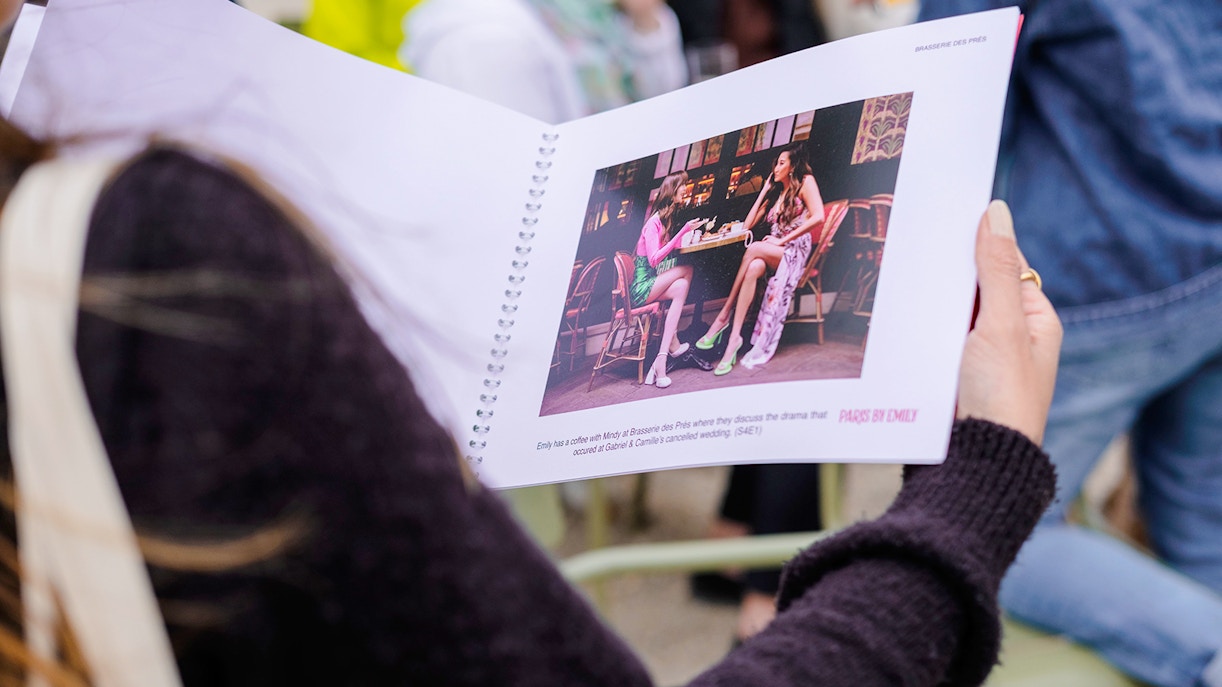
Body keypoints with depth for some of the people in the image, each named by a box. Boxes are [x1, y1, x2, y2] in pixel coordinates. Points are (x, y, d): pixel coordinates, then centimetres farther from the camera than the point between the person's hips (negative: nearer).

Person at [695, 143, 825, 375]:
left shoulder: (805, 182, 2)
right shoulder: (776, 193, 24)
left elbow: (818, 217, -16)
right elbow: (747, 224, 19)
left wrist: (782, 240, -17)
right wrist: (765, 190, 18)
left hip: (795, 252, -5)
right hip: (774, 254, 5)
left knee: (754, 249, -34)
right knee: (754, 267, -33)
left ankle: (724, 316, -31)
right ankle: (734, 338, -43)